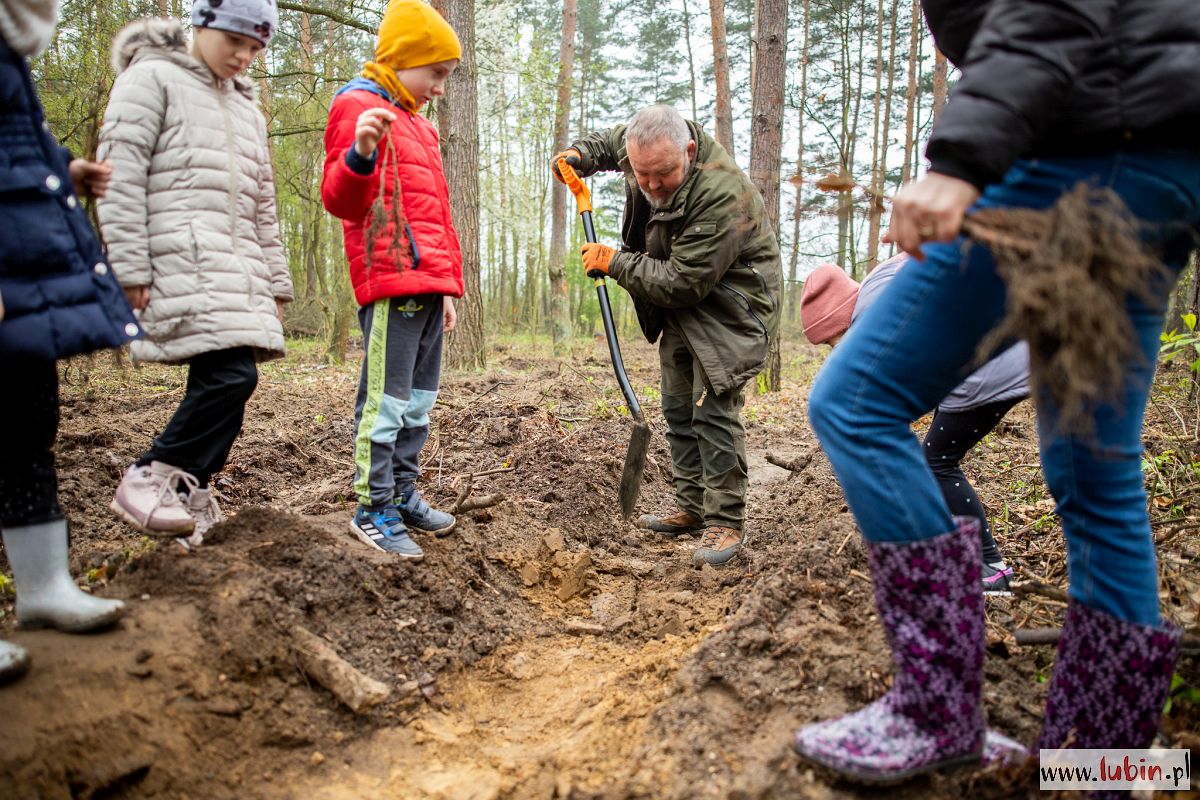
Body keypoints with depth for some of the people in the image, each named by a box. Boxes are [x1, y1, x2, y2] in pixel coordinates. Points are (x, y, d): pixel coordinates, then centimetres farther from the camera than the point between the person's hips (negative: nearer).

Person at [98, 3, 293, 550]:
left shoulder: (247, 109, 26)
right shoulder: (152, 78, 4)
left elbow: (262, 206, 26)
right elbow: (121, 177, -5)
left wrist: (276, 281, 20)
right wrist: (130, 270, -13)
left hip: (239, 269, 8)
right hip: (183, 261, -8)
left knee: (220, 382, 1)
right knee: (231, 374, -20)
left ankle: (189, 495, 11)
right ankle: (147, 479, -5)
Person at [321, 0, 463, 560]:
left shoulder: (416, 124, 26)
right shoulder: (358, 107, -3)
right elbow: (340, 200, -16)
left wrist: (448, 286, 25)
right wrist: (359, 157, -37)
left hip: (426, 288, 9)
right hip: (391, 285, -9)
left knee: (418, 404, 13)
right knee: (386, 404, -6)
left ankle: (403, 496, 23)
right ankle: (373, 511, 3)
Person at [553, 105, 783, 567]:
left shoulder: (722, 196, -34)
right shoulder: (644, 143, -9)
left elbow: (681, 283, -31)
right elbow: (611, 140, 18)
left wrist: (614, 262, -21)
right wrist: (579, 156, -2)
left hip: (729, 304, -8)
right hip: (681, 304, 9)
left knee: (713, 409, -16)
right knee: (678, 407, 11)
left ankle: (725, 522, -6)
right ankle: (692, 508, 21)